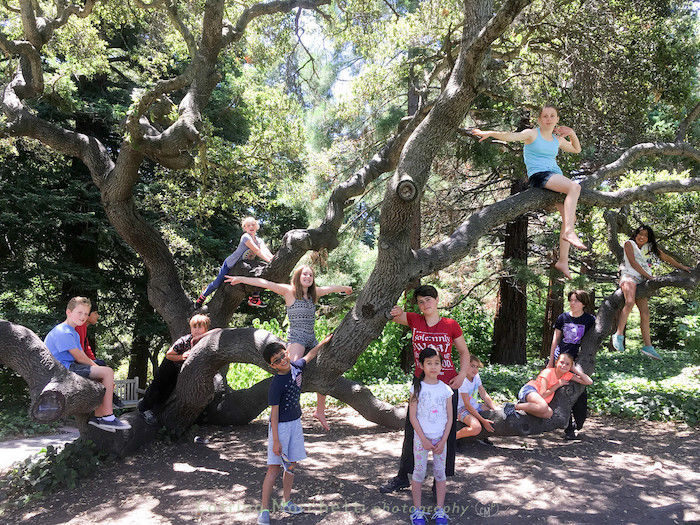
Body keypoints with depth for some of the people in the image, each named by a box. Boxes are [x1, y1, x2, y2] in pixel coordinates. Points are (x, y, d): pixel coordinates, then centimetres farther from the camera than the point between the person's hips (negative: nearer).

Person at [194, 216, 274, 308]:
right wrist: (269, 261, -41)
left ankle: (254, 298, -1)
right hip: (230, 264, -6)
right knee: (217, 284, -3)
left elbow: (265, 251, -20)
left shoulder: (259, 241, -2)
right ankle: (202, 297, 22)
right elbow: (257, 251, -33)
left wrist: (273, 259, -40)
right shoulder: (245, 237, -23)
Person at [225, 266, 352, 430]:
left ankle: (320, 411, 28)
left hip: (312, 340, 7)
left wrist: (344, 288, 50)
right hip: (296, 338, -7)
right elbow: (265, 283, -9)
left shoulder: (313, 293, 14)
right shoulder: (290, 291, -2)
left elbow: (330, 288, 32)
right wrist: (241, 279, -14)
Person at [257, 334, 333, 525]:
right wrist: (275, 440, -20)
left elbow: (309, 355, 19)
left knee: (291, 465, 13)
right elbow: (274, 413, -19)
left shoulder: (296, 366, -3)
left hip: (296, 423, 7)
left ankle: (287, 502, 28)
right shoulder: (276, 384, -22)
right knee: (274, 468, -6)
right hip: (280, 425, -7)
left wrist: (324, 342, 29)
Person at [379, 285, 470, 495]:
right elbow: (393, 315, 4)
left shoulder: (451, 325, -3)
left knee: (445, 433, 7)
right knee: (411, 431, 10)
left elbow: (464, 352, 7)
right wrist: (396, 312, -19)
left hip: (447, 385, -1)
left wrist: (462, 373, -7)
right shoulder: (414, 320, 1)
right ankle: (402, 477, 26)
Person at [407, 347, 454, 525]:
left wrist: (443, 440, -5)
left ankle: (440, 510, 19)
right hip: (421, 437, -2)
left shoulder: (446, 389, 1)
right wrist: (424, 439, -11)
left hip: (440, 438, 2)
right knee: (419, 472, 3)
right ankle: (417, 510, 16)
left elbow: (450, 417, 3)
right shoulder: (417, 388, -5)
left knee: (440, 472, 7)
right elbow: (412, 417, -6)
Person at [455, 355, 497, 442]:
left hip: (475, 406, 8)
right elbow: (467, 405, -23)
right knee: (476, 428, -33)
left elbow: (484, 396, 5)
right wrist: (483, 420, -24)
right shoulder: (463, 381, -22)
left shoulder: (476, 376, 1)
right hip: (462, 409, -8)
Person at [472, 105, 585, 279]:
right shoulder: (532, 134, 4)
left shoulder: (557, 140, 22)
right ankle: (569, 232, -38)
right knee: (574, 187, -32)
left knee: (569, 217, -3)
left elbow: (576, 149, 38)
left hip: (556, 177, 7)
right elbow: (511, 136, -13)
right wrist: (489, 133, -29)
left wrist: (572, 134, 18)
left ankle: (563, 261, 3)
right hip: (538, 175, -7)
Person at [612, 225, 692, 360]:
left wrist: (681, 267, 30)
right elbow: (632, 263, -4)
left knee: (645, 313, -3)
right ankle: (618, 335, -34)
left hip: (641, 280, 6)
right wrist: (648, 276, -7)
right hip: (629, 275, -6)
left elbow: (665, 257, 28)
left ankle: (648, 346, -5)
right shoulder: (629, 243, 5)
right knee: (630, 302, -32)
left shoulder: (649, 247, 20)